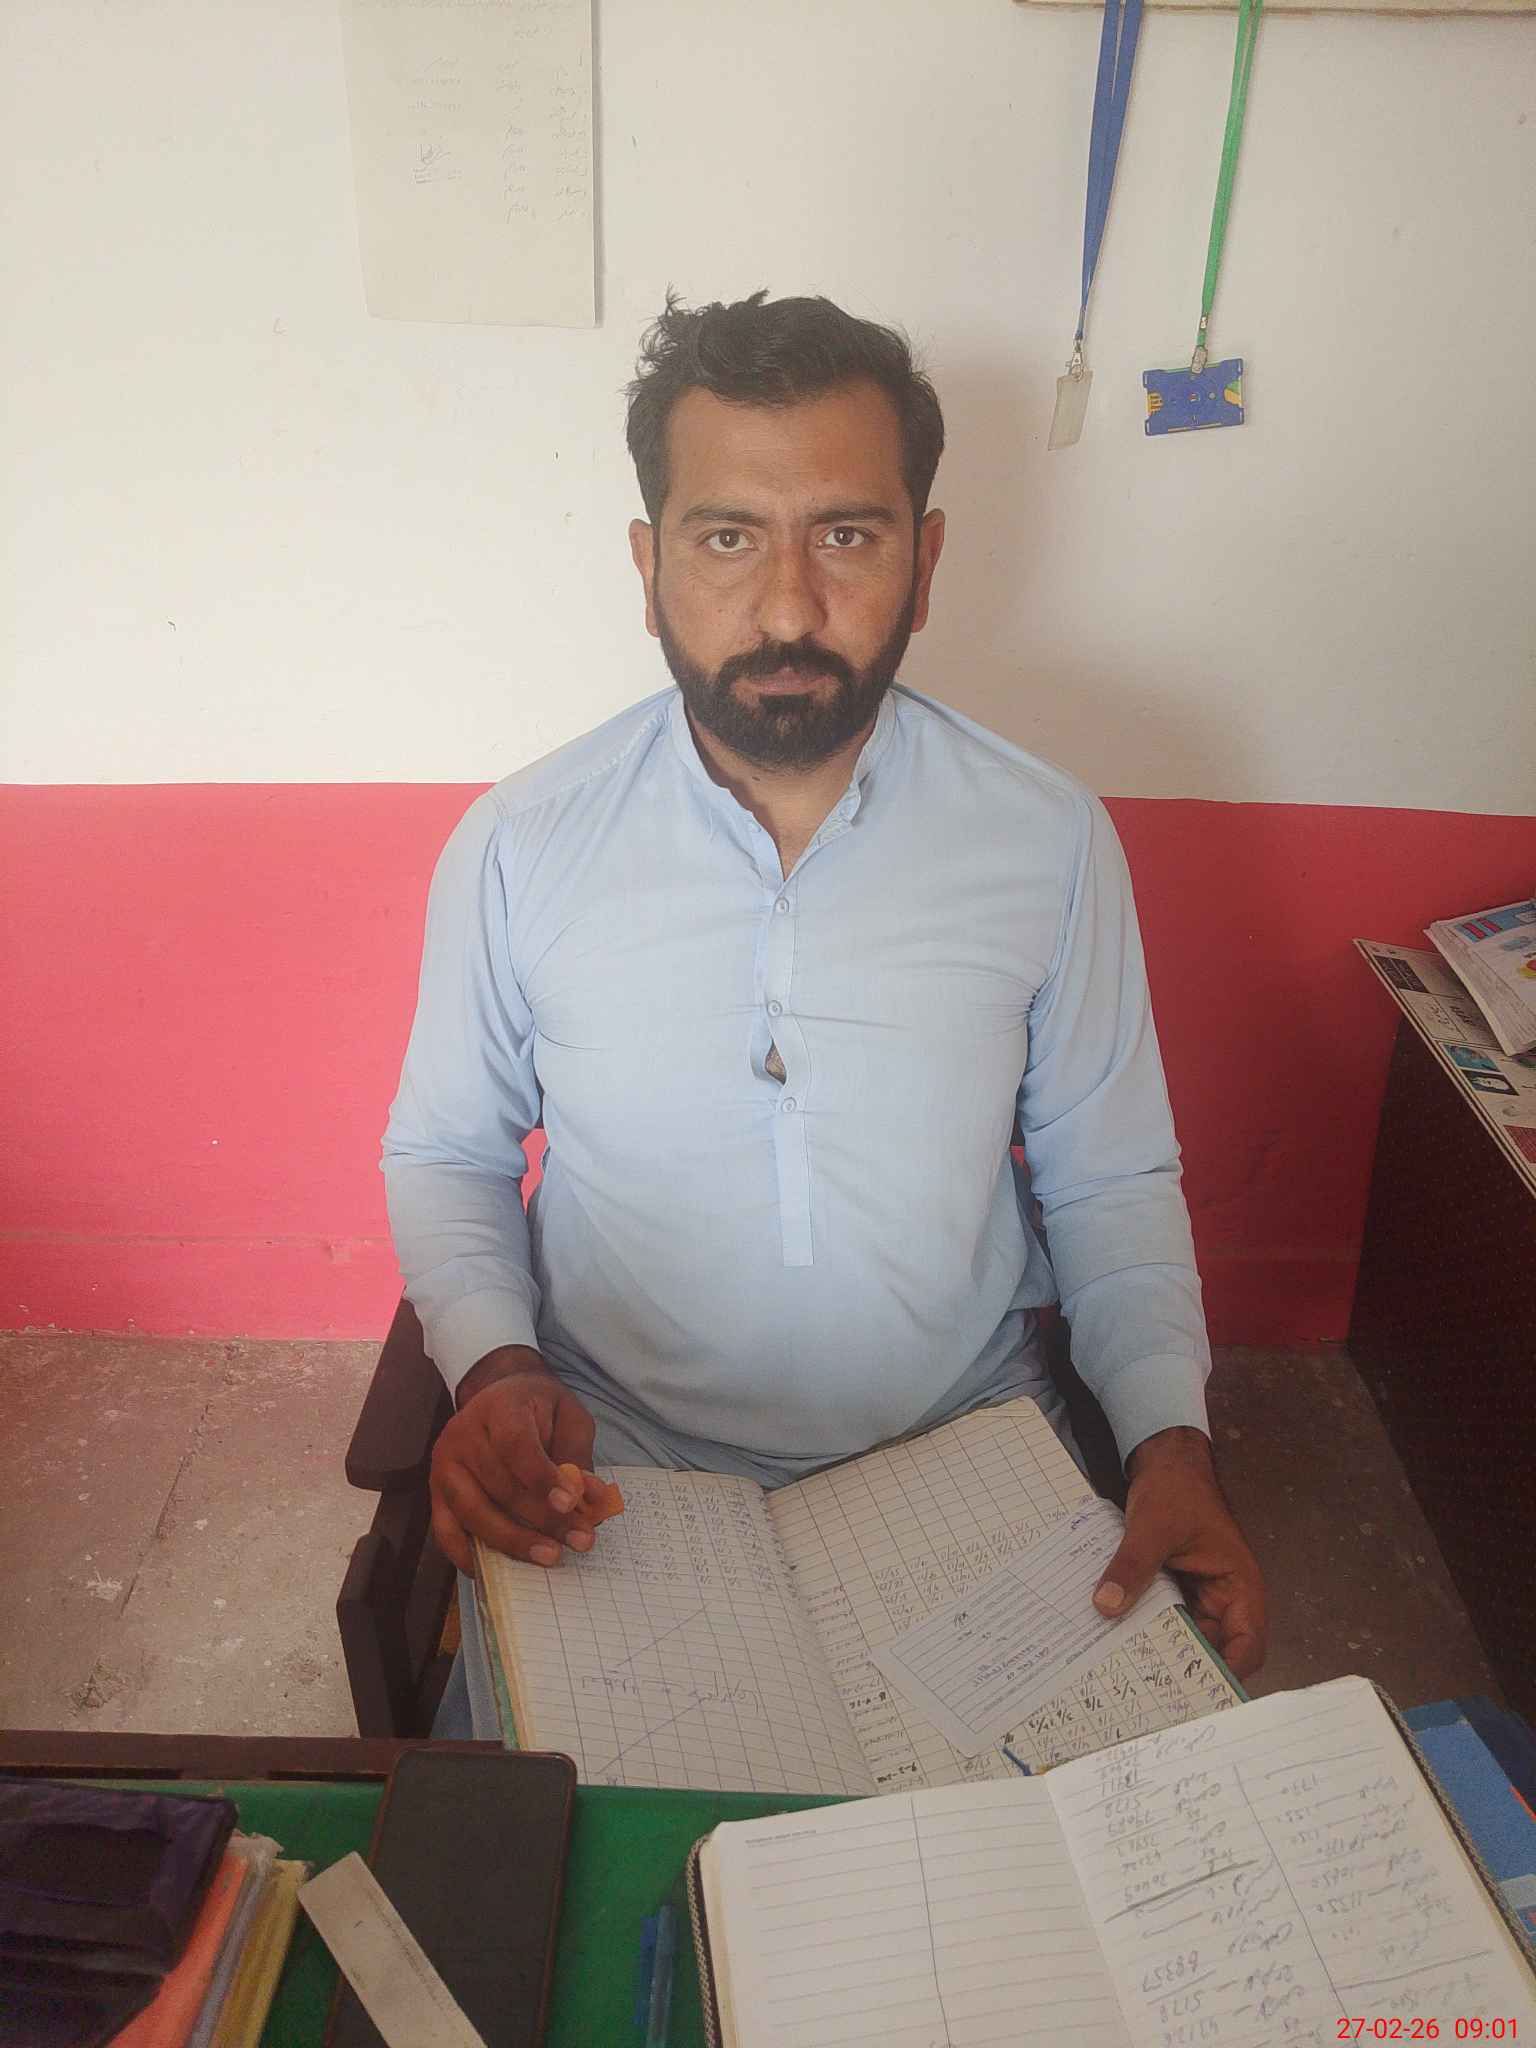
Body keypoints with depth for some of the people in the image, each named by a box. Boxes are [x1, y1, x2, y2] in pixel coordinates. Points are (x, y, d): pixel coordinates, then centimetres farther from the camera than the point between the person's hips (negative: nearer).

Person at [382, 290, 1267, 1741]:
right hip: (612, 1471, 0)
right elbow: (445, 1151, 6)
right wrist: (493, 1364, -12)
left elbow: (1111, 1178, 4)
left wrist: (1171, 1438, -9)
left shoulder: (1051, 841, -5)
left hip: (965, 1468, 1)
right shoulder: (520, 844, -7)